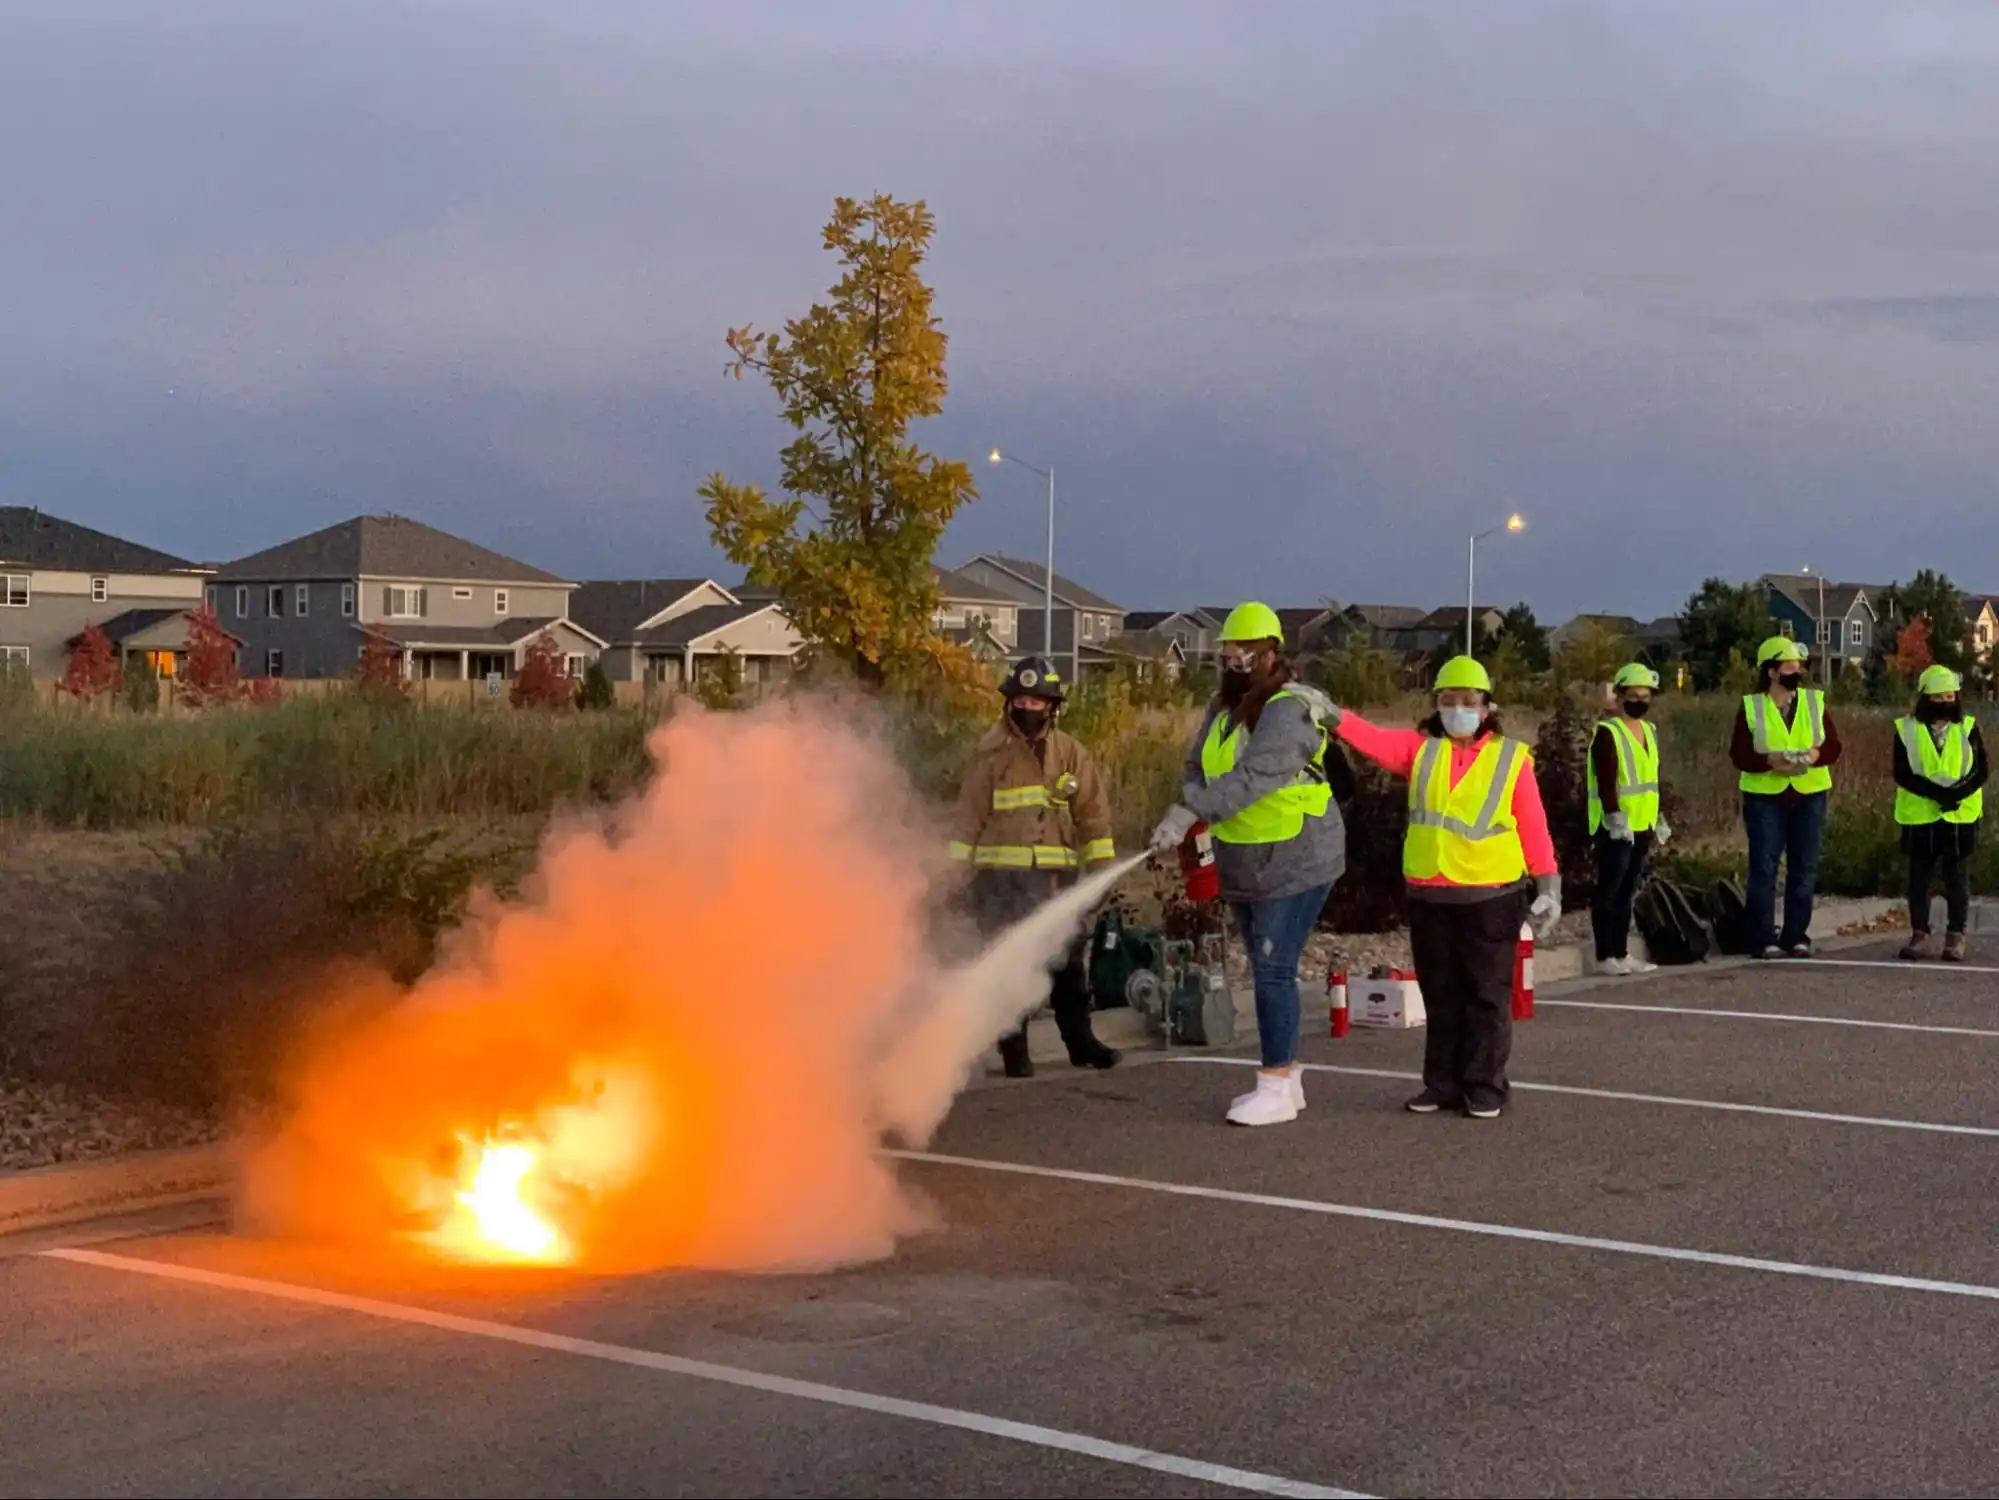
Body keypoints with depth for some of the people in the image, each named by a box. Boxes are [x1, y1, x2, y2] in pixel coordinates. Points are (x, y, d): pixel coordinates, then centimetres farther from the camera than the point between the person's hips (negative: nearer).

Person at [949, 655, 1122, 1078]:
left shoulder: (1070, 753, 7)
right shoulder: (993, 754, 0)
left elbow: (1093, 811, 7)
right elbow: (969, 816, 2)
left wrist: (1103, 861, 0)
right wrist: (957, 866, 0)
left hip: (1056, 875, 2)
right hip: (1002, 876, -2)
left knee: (1068, 962, 9)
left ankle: (1080, 1041, 21)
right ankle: (1014, 1050, 8)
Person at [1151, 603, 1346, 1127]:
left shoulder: (1289, 710, -19)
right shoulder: (1223, 707, 10)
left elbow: (1252, 776, -31)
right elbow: (1198, 767, 7)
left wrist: (1187, 812, -39)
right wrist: (1188, 816, -14)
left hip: (1296, 863, -9)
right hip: (1244, 866, 9)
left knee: (1273, 971, -9)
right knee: (1266, 971, 13)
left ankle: (1277, 1089, -3)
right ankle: (1285, 1077, 23)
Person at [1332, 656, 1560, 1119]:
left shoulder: (1512, 758, 1)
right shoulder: (1420, 749, 7)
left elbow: (1534, 828, 0)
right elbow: (1370, 738, -8)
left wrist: (1548, 886, -4)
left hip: (1491, 897, -3)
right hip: (1428, 897, 3)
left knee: (1487, 995, 3)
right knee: (1440, 995, 11)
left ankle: (1485, 1087, 10)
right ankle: (1443, 1084, 19)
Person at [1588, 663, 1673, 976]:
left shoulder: (1650, 731, 15)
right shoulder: (1607, 733, -10)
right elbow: (1606, 782, -17)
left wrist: (1658, 820, 21)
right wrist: (1615, 817, -24)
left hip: (1641, 827, 8)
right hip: (1615, 827, -8)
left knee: (1627, 892, 12)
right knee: (1609, 891, -5)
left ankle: (1622, 953, 17)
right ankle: (1605, 957, -3)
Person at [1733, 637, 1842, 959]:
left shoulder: (1815, 702, 8)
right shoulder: (1751, 706, 1)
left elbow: (1834, 746, 5)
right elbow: (1738, 754, -4)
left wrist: (1814, 755, -15)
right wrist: (1770, 760, -20)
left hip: (1810, 796, 3)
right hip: (1765, 797, -3)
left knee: (1804, 869, 4)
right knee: (1763, 869, -5)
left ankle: (1796, 936, 11)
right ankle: (1763, 939, -2)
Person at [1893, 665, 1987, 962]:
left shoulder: (1968, 727, 4)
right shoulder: (1907, 729, 1)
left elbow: (1982, 770, -1)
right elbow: (1902, 774, -7)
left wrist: (1958, 792, -18)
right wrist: (1936, 792, -19)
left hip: (1960, 816, 0)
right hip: (1918, 816, 0)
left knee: (1957, 877, 2)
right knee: (1919, 878, 4)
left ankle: (1955, 937, 7)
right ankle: (1919, 935, 12)